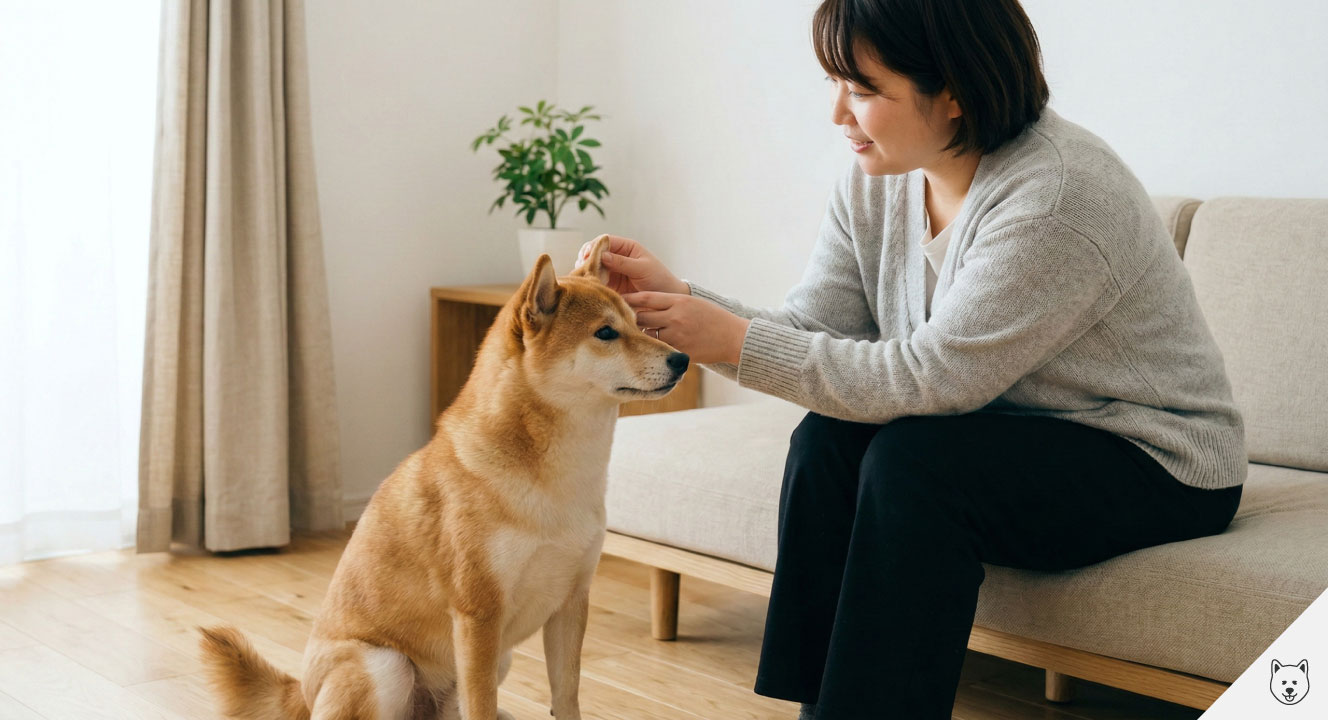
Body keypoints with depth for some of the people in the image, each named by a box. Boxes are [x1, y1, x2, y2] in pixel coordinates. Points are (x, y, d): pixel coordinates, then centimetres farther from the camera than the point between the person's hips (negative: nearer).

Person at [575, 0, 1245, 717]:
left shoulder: (1058, 194, -27)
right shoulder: (872, 183, -2)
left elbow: (929, 376, -28)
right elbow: (808, 331, -5)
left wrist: (737, 341, -28)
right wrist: (678, 297, -20)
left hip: (1156, 462, -7)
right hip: (1008, 436, 7)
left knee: (913, 461, -28)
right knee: (827, 437, -16)